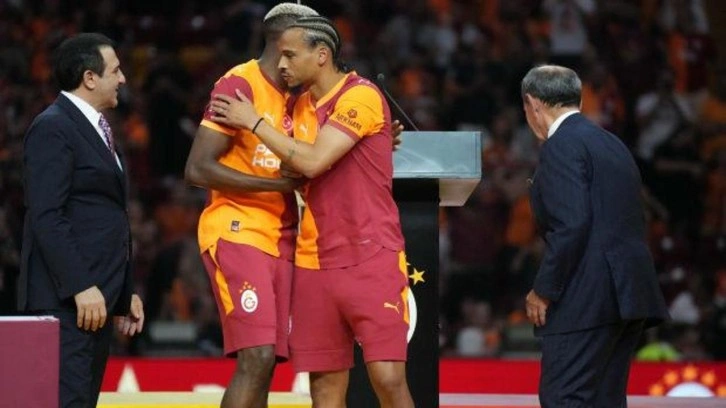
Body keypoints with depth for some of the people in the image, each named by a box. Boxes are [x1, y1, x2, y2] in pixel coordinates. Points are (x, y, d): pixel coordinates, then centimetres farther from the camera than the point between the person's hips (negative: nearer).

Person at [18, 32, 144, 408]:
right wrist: (81, 287, -22)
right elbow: (46, 217, -17)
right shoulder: (52, 128, -9)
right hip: (66, 299, -10)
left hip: (96, 295, 10)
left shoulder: (96, 129, 21)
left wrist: (125, 292, 20)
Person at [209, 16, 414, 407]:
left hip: (371, 259, -7)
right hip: (315, 261, 7)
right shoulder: (301, 105, 13)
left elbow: (313, 161, -18)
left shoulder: (361, 96, -11)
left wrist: (254, 122, -9)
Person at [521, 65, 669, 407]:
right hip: (629, 293, 10)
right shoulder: (612, 144, 21)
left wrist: (543, 290, -12)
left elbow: (571, 225, -19)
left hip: (588, 298, -10)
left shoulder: (561, 146, -8)